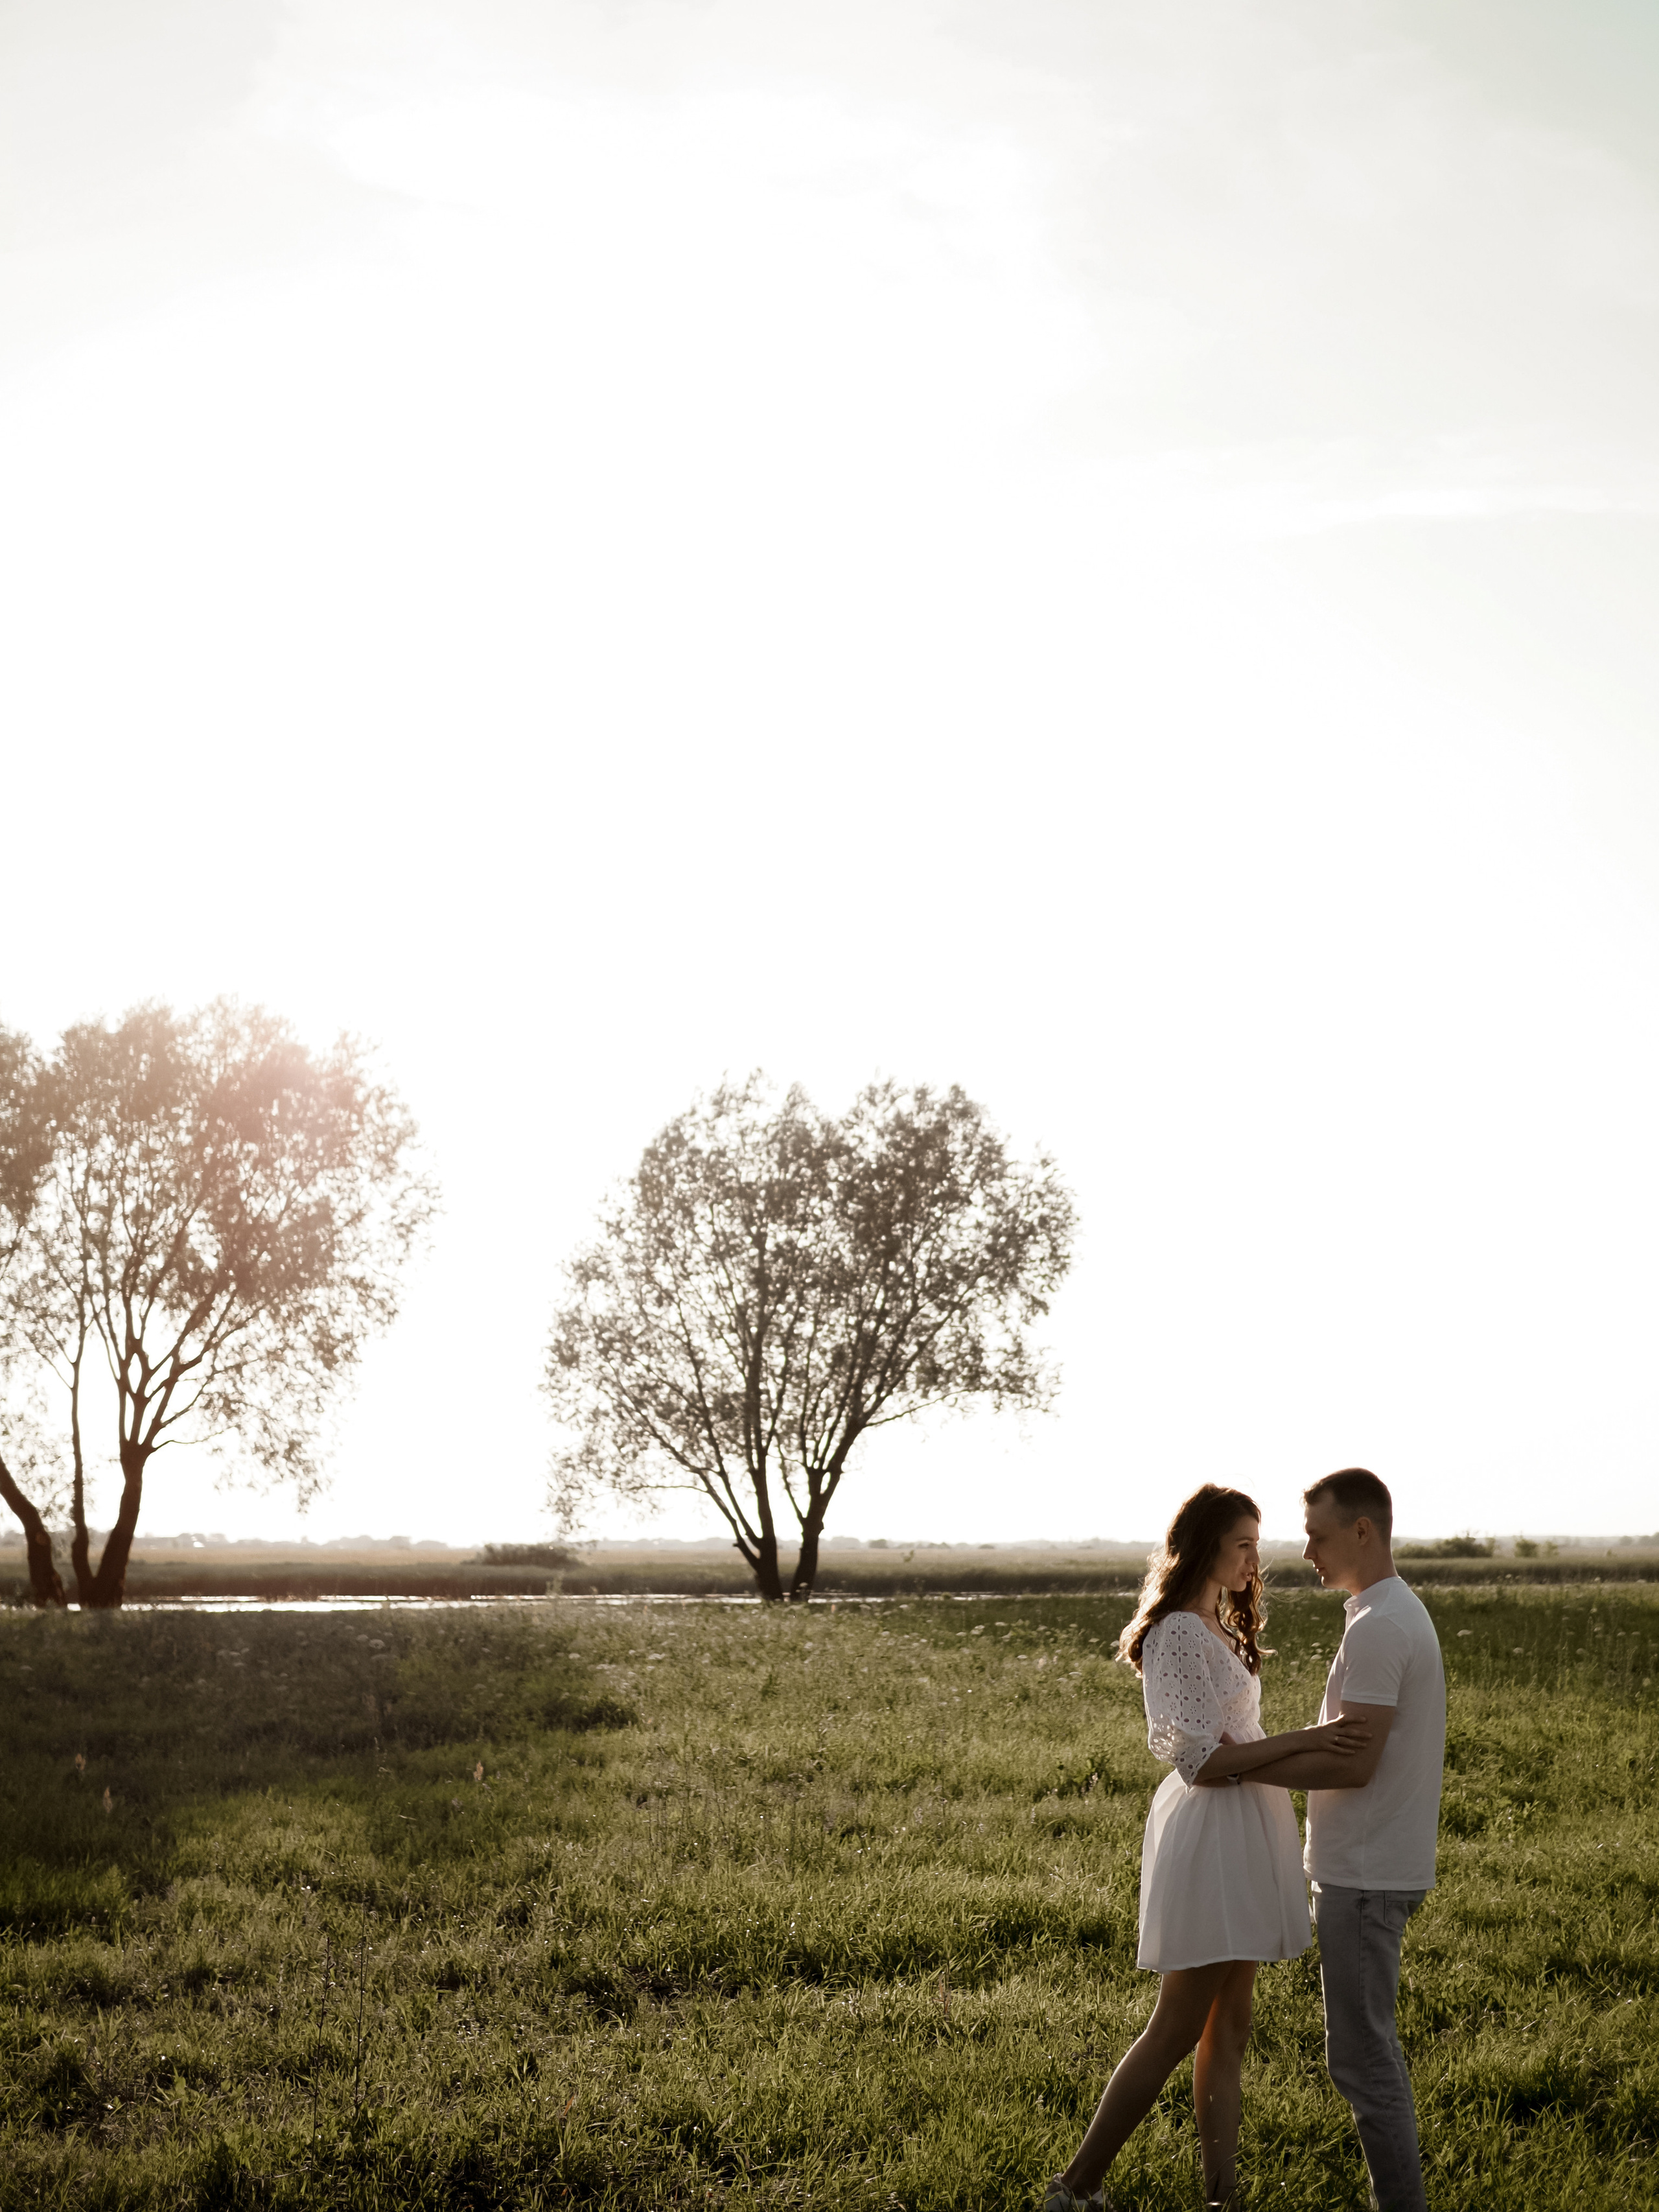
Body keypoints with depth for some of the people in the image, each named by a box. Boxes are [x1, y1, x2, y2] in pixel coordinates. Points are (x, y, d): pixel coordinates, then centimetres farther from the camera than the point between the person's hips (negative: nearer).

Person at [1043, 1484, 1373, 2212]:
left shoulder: (1217, 1629, 14)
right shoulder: (1179, 1634, -17)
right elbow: (1203, 1759, -22)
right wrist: (1303, 1741, -26)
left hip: (1242, 1828, 10)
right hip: (1210, 1831, -10)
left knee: (1228, 2029, 11)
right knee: (1177, 2031, -3)